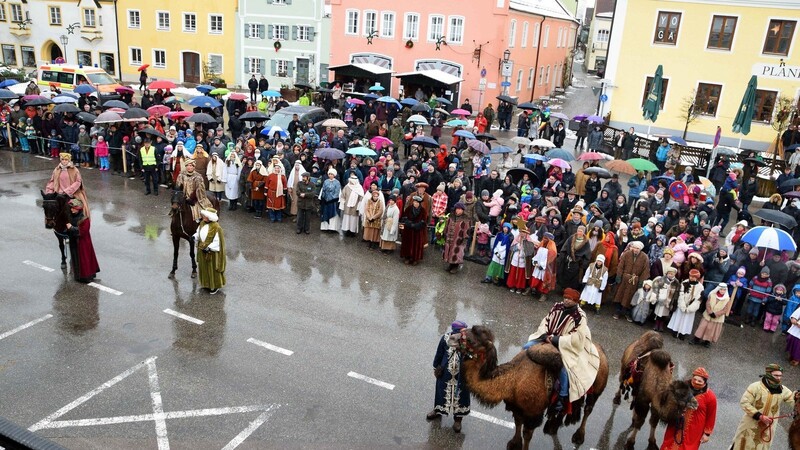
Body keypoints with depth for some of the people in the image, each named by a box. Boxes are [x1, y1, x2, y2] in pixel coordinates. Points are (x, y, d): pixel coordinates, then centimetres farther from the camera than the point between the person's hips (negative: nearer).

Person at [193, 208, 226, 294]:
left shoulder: (216, 227, -23)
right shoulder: (202, 223, 1)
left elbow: (217, 241, -22)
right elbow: (199, 233, 15)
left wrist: (209, 248, -27)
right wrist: (195, 237, -4)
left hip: (212, 252, -8)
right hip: (202, 250, 8)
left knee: (212, 268, 4)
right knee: (204, 267, 18)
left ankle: (215, 286, 19)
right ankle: (206, 284, 35)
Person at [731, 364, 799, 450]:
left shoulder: (783, 390, -3)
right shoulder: (755, 387, -16)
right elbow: (744, 402, -16)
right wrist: (759, 416, -23)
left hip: (767, 428, 4)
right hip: (750, 426, -4)